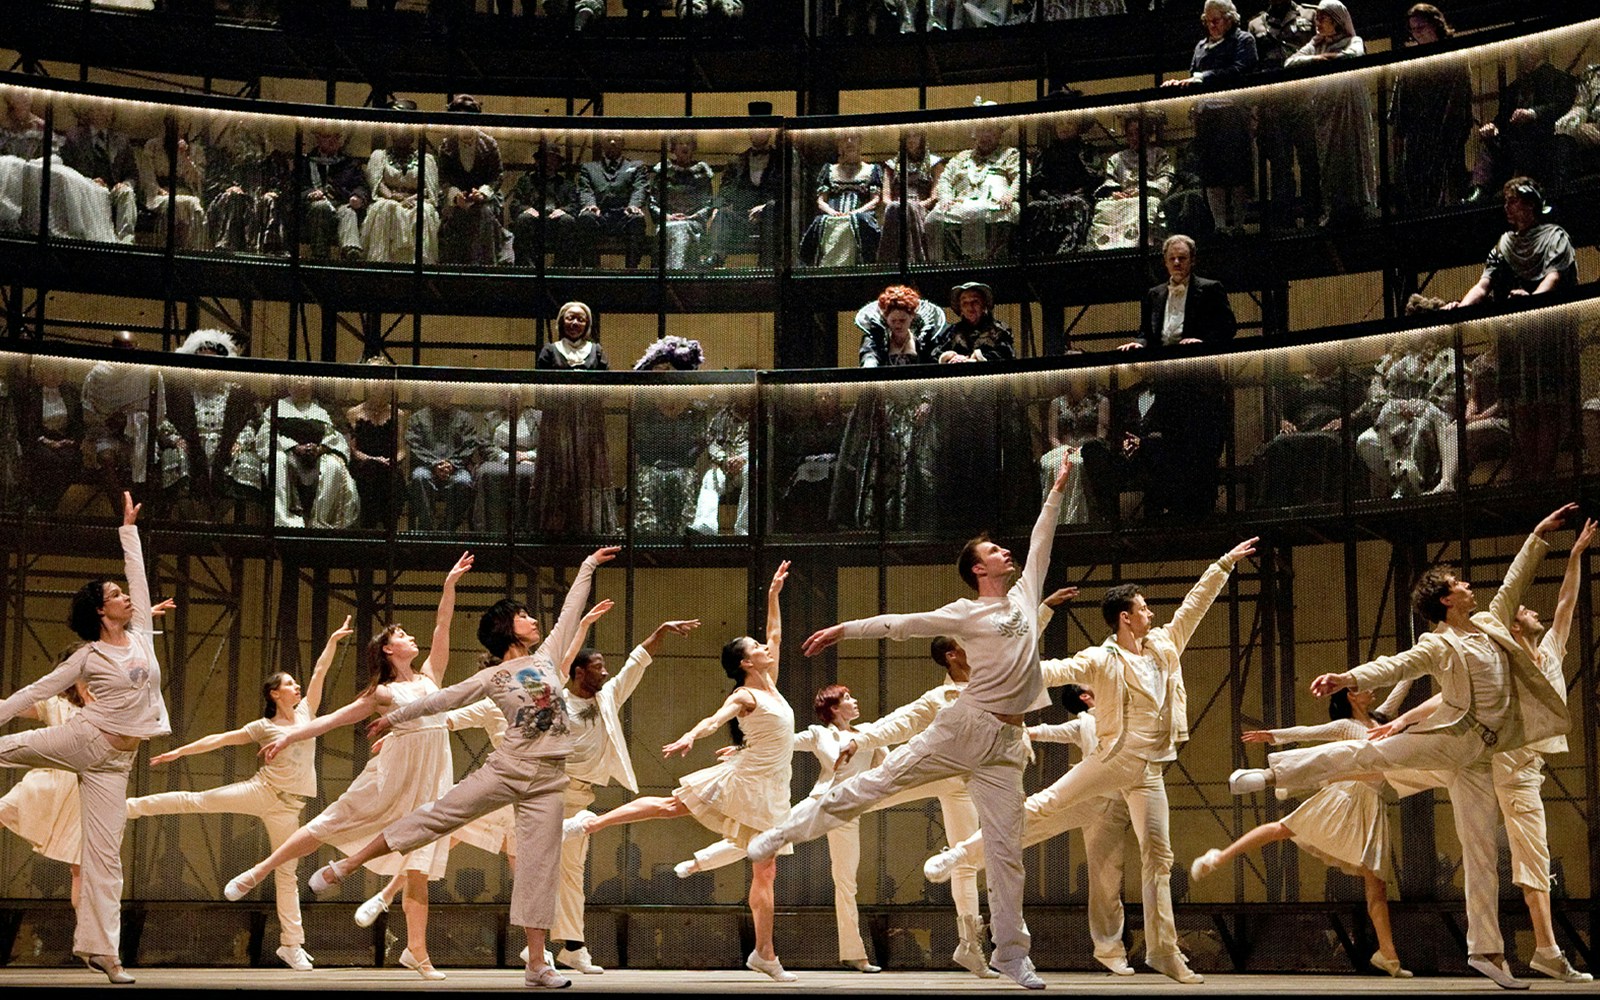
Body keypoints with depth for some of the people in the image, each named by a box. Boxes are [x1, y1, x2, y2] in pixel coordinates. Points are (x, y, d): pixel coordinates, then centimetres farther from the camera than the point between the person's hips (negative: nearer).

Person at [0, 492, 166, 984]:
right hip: (82, 739, -3)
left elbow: (137, 572, 15)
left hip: (115, 759, 3)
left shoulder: (141, 633, 8)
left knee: (104, 852, 0)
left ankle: (100, 947, -2)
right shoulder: (89, 657, -1)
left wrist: (129, 528, 22)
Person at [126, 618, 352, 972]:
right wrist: (178, 751, 2)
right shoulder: (263, 727, 2)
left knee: (287, 872, 3)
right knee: (196, 801, -9)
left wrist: (334, 639, 7)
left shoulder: (305, 713, 10)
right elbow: (219, 739, 4)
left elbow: (320, 671, 9)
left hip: (287, 807, 2)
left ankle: (291, 944, 5)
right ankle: (127, 807, 1)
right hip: (261, 790, -2)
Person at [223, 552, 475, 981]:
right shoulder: (383, 694, 5)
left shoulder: (430, 676, 15)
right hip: (395, 773, -3)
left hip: (432, 777, 3)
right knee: (332, 821, 0)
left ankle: (417, 952, 1)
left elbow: (442, 628, 10)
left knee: (419, 865, 1)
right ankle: (258, 872, 14)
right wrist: (289, 736, -2)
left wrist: (449, 585, 4)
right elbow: (332, 719, 5)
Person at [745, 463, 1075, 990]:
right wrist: (845, 629, -4)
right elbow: (902, 624, -1)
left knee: (1007, 846, 2)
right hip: (964, 725, -4)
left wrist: (1057, 491, 20)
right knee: (875, 783, -3)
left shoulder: (1024, 594, 13)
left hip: (1005, 742, 4)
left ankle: (1011, 953, 7)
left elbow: (1041, 541, 20)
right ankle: (785, 831, 8)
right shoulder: (967, 613, 0)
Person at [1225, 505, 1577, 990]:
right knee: (1368, 754, -21)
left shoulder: (1490, 623, 15)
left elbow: (1515, 580, 25)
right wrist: (1350, 679, -36)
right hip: (1451, 736, -5)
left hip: (1478, 756, 5)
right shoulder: (1438, 646, -4)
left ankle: (1486, 950, 3)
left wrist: (1541, 533, 27)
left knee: (1481, 850, 3)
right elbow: (1393, 665, -18)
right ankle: (1271, 774, -16)